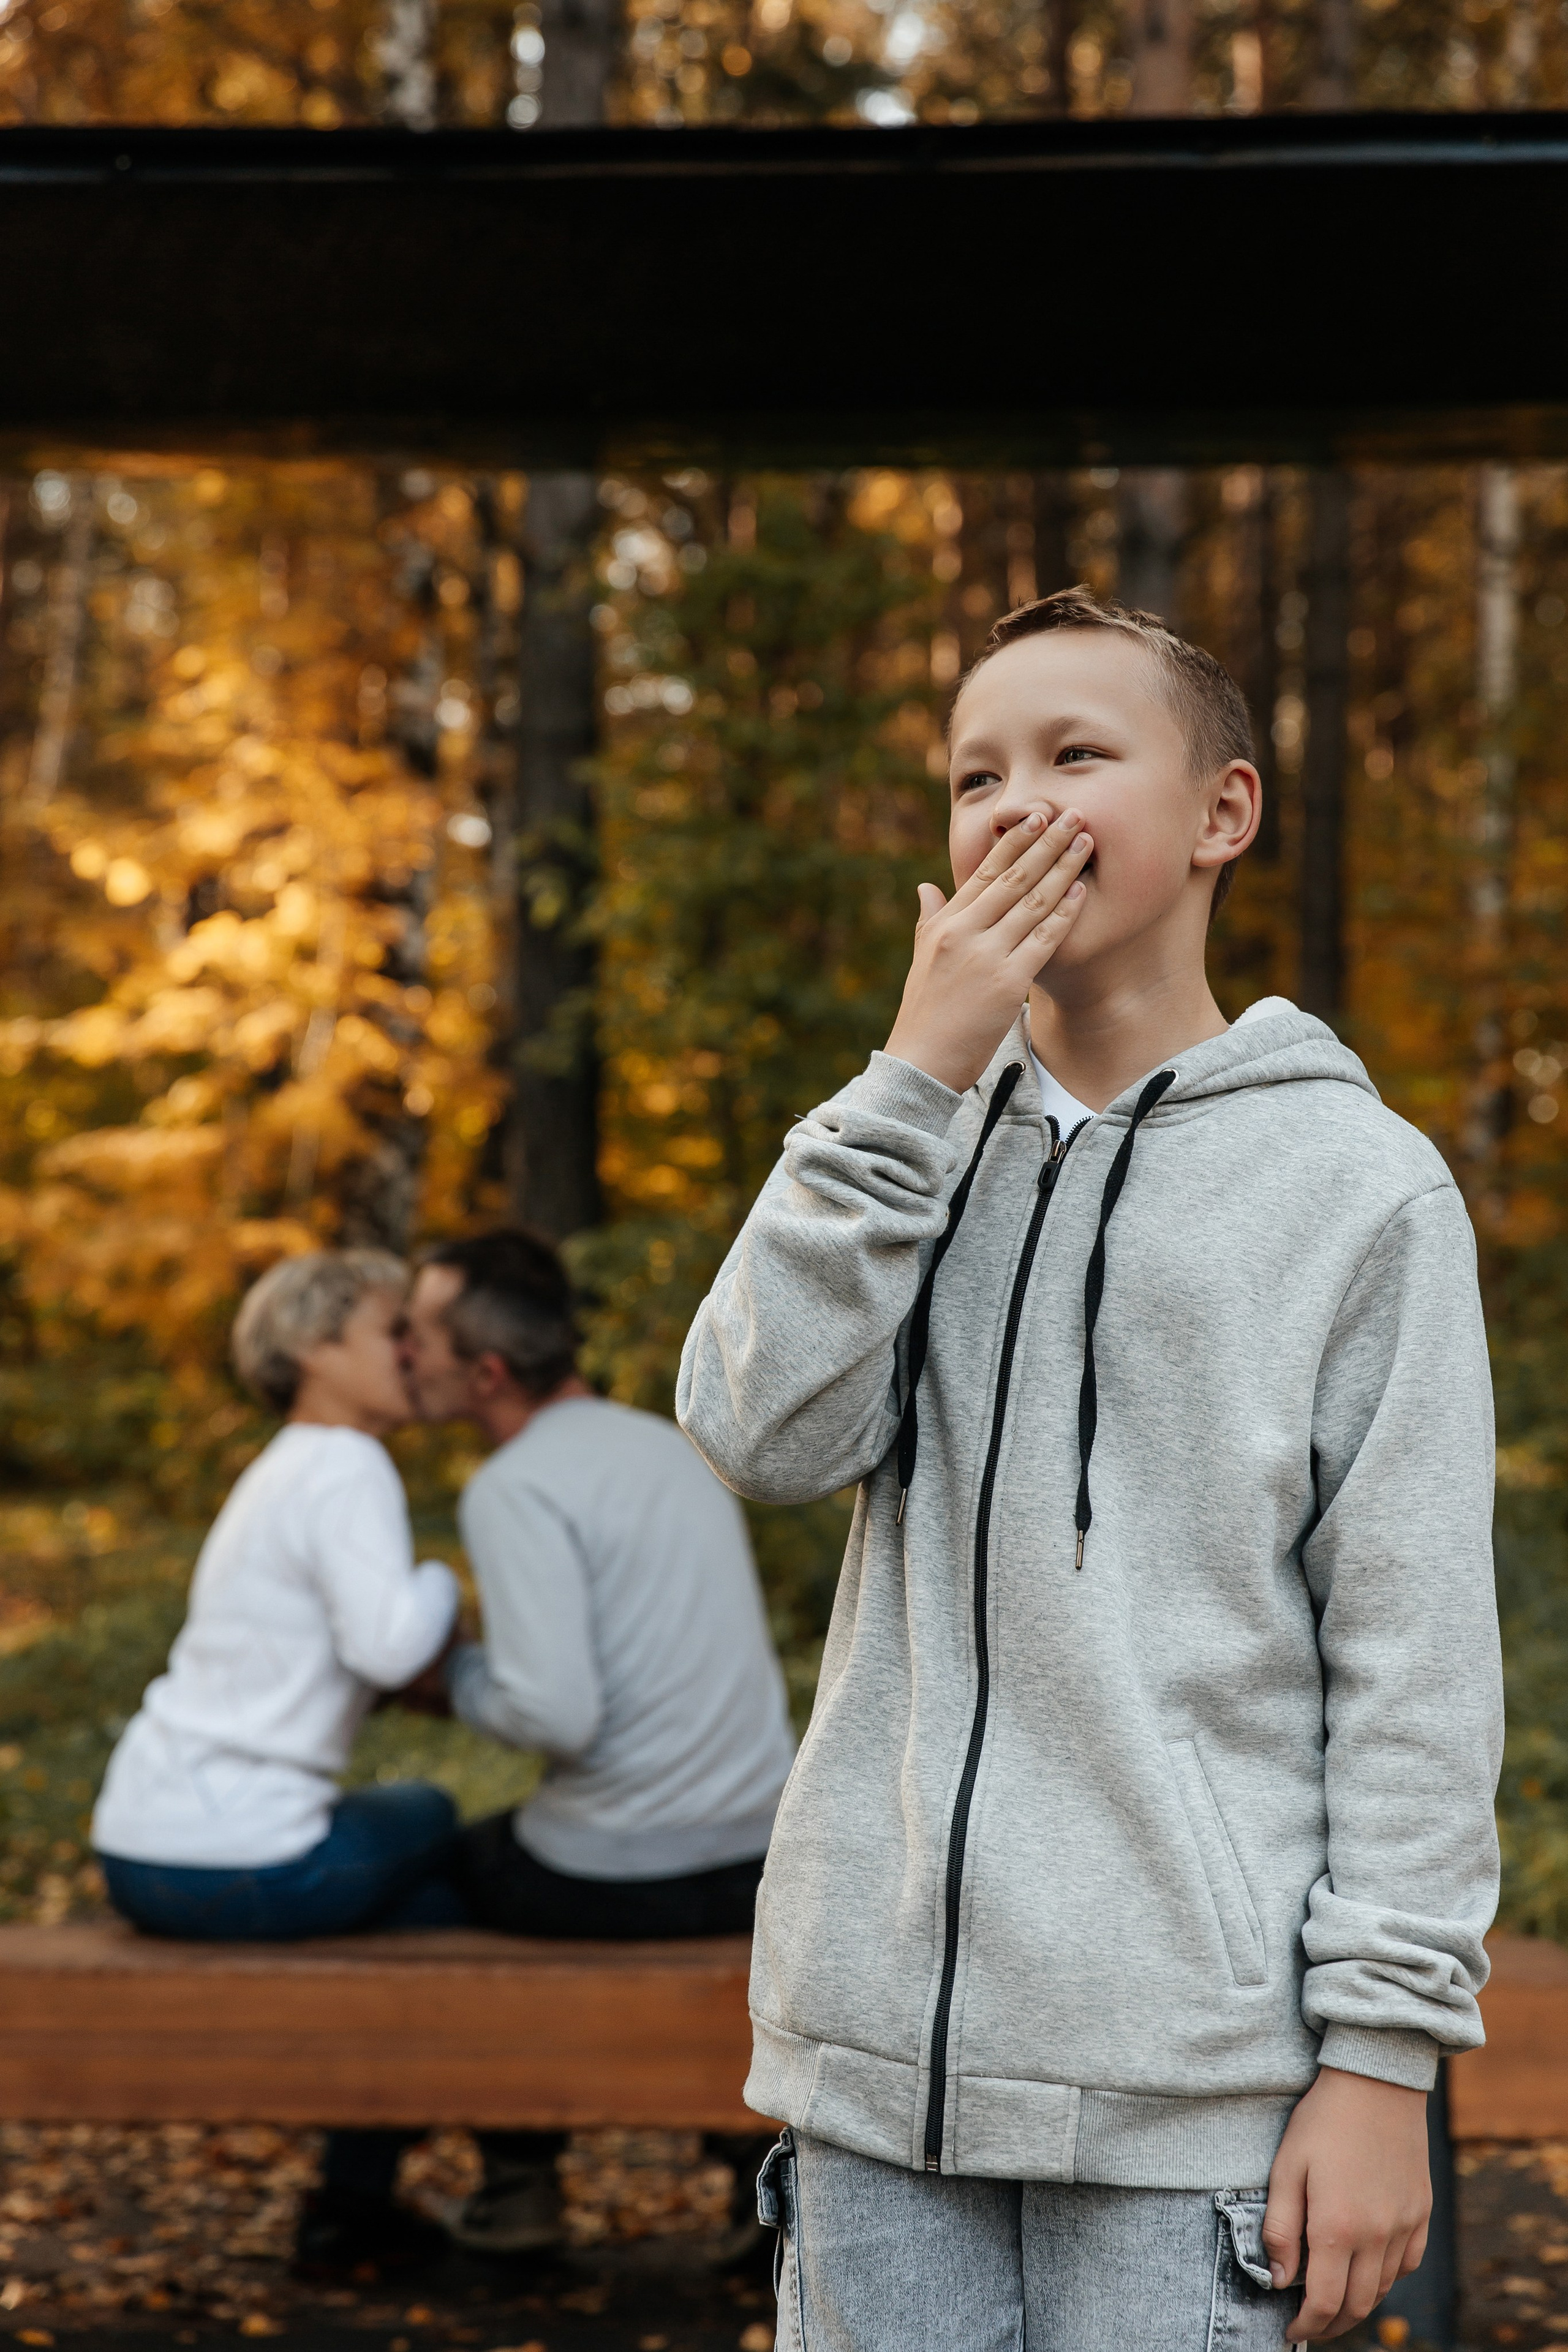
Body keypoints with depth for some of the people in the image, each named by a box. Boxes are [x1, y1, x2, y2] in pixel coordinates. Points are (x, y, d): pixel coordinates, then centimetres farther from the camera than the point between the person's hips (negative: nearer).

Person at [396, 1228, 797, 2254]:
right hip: (760, 1863, 7)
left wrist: (452, 1676, -4)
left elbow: (556, 1714, -24)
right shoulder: (673, 1445, 9)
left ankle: (521, 2175, 33)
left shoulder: (514, 1487, -15)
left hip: (618, 1875, -7)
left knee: (442, 1859, 26)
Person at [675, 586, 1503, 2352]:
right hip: (879, 2049, 4)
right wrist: (919, 1080, -9)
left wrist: (1383, 2047, -8)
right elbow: (758, 1438, -5)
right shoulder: (923, 1144, 12)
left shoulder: (1359, 1187, -1)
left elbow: (1413, 1659, -4)